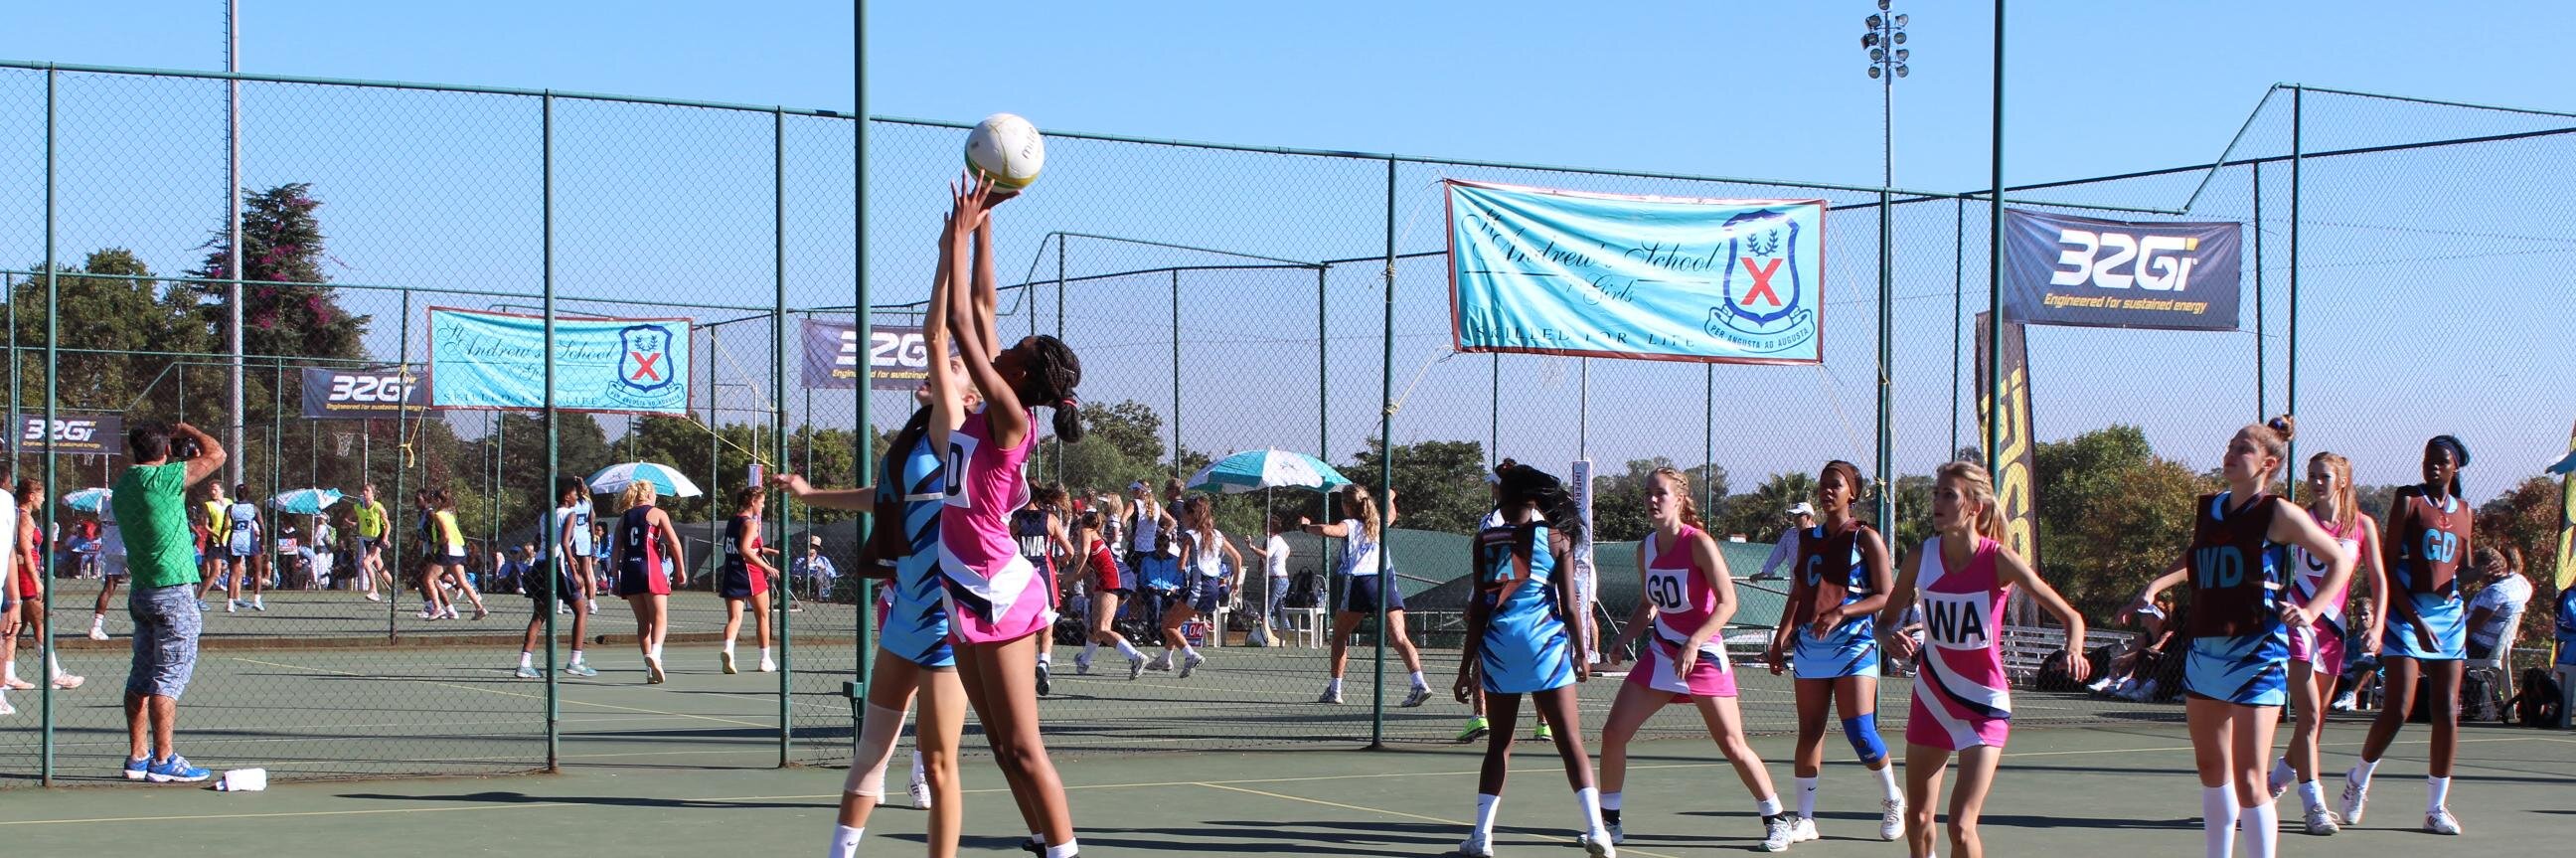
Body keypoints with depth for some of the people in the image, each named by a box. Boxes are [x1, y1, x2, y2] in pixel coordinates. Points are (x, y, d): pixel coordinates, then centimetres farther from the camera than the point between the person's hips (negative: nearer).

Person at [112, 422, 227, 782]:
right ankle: (163, 761, -7)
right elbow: (216, 454, -8)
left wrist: (184, 462, 22)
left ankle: (138, 756, 13)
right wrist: (187, 431, 7)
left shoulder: (123, 485, 8)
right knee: (169, 677, -6)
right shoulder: (163, 478, -15)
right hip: (173, 593, -8)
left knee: (142, 677, 11)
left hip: (141, 591, 8)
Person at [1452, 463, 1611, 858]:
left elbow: (1480, 608, 2)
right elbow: (1568, 604, -1)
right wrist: (1581, 652, 9)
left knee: (1499, 742, 12)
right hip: (1546, 641, -1)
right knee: (1570, 741, 0)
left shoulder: (1487, 540, 3)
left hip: (1499, 645, 1)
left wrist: (1467, 664, 6)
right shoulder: (1556, 537, 1)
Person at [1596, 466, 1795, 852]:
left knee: (1733, 745, -6)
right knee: (1613, 733, -1)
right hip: (1660, 653, 6)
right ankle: (1609, 822, 12)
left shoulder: (1698, 543, -14)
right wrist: (1624, 639, 3)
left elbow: (1728, 602, -19)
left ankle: (1778, 821, 9)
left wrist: (1694, 642, -27)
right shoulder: (1646, 547, 5)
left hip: (1703, 655, -6)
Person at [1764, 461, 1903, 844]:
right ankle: (1805, 819, 7)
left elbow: (1886, 597, -6)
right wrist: (1781, 640, 11)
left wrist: (1839, 614, -18)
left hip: (1853, 644, -5)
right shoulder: (1809, 538, 14)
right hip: (1810, 647, 5)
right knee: (1809, 731, 3)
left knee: (1860, 732, -11)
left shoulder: (1865, 538, -2)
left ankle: (1893, 801, 12)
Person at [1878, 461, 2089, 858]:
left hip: (1984, 703, -4)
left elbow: (2070, 616, -11)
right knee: (1917, 818, 14)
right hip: (1931, 697, 4)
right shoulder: (1921, 557, -4)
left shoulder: (1999, 560, -15)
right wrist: (1890, 638, -17)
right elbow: (1885, 620, 7)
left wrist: (2074, 651, -33)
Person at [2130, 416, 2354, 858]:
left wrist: (2311, 610, -12)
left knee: (2248, 780, -10)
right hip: (2204, 650, 7)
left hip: (2257, 653, -7)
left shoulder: (2278, 513, -7)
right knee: (2212, 769, 16)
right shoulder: (2208, 508, 10)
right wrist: (2155, 586, 15)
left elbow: (2341, 559, 0)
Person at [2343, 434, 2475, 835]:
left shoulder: (2465, 512, 13)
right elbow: (2389, 566, -8)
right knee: (2398, 709, -11)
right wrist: (2415, 619, -16)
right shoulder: (2408, 500, -2)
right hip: (2407, 612, -5)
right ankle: (2359, 778, 14)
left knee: (2447, 712, -1)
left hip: (2449, 613, 5)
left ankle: (2437, 807, 5)